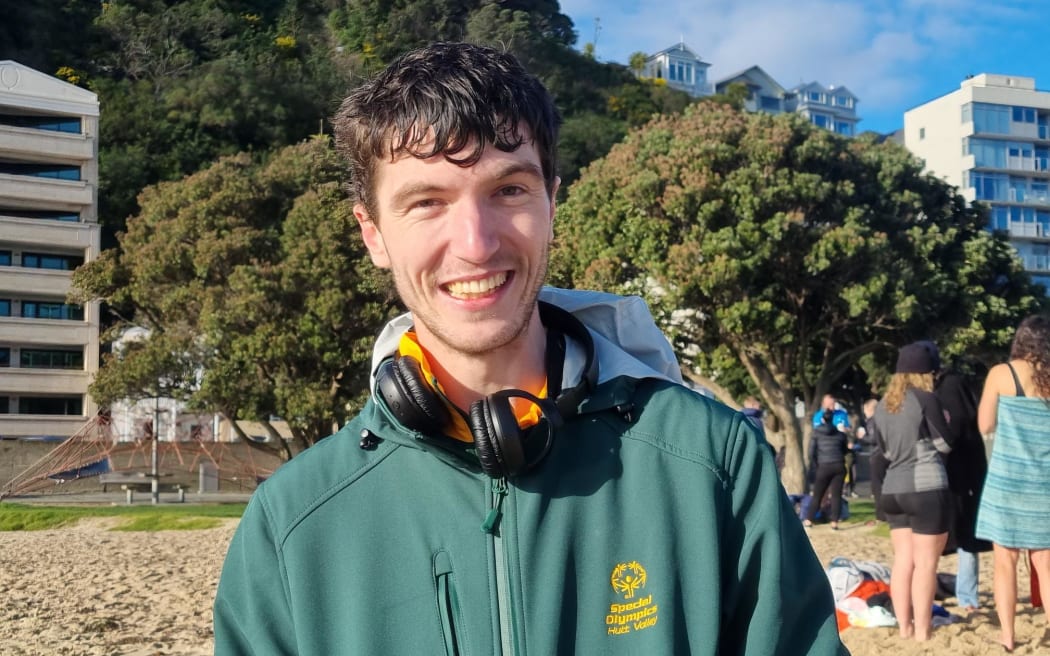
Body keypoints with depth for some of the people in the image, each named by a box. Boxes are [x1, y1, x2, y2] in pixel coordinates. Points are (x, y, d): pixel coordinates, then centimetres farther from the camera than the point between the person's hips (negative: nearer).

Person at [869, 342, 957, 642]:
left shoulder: (882, 405, 10)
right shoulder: (926, 399, -8)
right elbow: (945, 443, -3)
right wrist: (945, 422, 14)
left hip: (893, 489, 6)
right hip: (926, 488, -6)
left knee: (903, 560, 10)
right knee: (925, 563, -1)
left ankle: (905, 627, 13)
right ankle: (922, 630, 0)